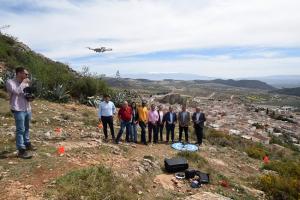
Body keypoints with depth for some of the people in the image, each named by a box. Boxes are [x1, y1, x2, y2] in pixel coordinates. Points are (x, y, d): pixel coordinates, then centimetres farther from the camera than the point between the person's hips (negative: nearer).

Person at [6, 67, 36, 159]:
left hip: (27, 109, 7)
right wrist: (23, 83, -14)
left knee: (26, 128, 18)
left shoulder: (25, 83, 10)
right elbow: (16, 91, -25)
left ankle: (27, 144, 34)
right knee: (20, 130, -6)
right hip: (18, 110, -7)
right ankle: (21, 150, -1)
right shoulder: (10, 82, -8)